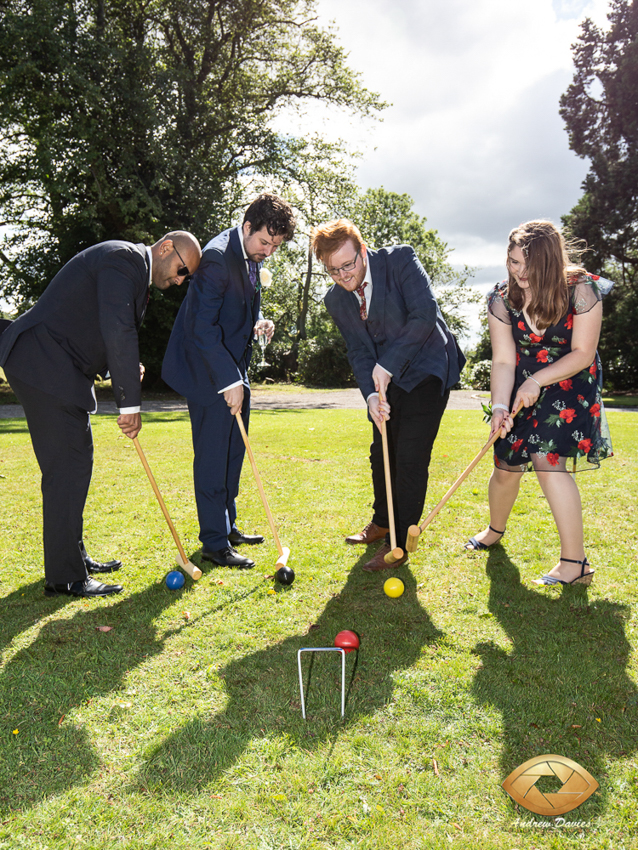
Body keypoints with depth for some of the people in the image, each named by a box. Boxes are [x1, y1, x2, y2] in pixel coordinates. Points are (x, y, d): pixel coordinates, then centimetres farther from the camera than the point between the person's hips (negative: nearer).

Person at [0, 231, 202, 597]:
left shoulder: (138, 273, 18)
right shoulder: (124, 258, -15)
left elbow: (118, 334, 21)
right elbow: (118, 333, -24)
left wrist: (129, 370, 2)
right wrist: (130, 402, -21)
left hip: (62, 370, 11)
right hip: (44, 364, -11)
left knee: (76, 464, 14)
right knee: (68, 467, -9)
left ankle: (74, 556, 26)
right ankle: (64, 577, -1)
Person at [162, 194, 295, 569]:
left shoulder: (253, 258, 8)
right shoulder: (217, 257, -20)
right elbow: (202, 328, -25)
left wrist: (258, 322, 0)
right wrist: (229, 380, -26)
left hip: (234, 368, 9)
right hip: (209, 371, -9)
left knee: (233, 451, 15)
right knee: (213, 457, -4)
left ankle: (227, 525, 28)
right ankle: (214, 542, 5)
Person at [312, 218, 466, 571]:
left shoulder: (400, 259, -17)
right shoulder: (336, 298, -1)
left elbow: (425, 315, -25)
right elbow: (358, 350, -2)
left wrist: (387, 364, -23)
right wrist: (371, 394, -19)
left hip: (425, 372, -6)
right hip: (387, 379, 6)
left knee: (410, 458, -8)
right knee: (381, 453, 15)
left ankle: (398, 545, 4)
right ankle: (382, 522, 38)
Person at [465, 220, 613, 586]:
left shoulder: (581, 290, -19)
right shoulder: (501, 298, -11)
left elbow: (582, 354, -16)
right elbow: (503, 361, -13)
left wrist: (537, 381, -26)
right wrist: (499, 407, -27)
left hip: (570, 384, -3)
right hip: (523, 387, 4)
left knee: (548, 461, -22)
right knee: (507, 467, 6)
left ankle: (576, 563, -13)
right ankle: (495, 530, 38)